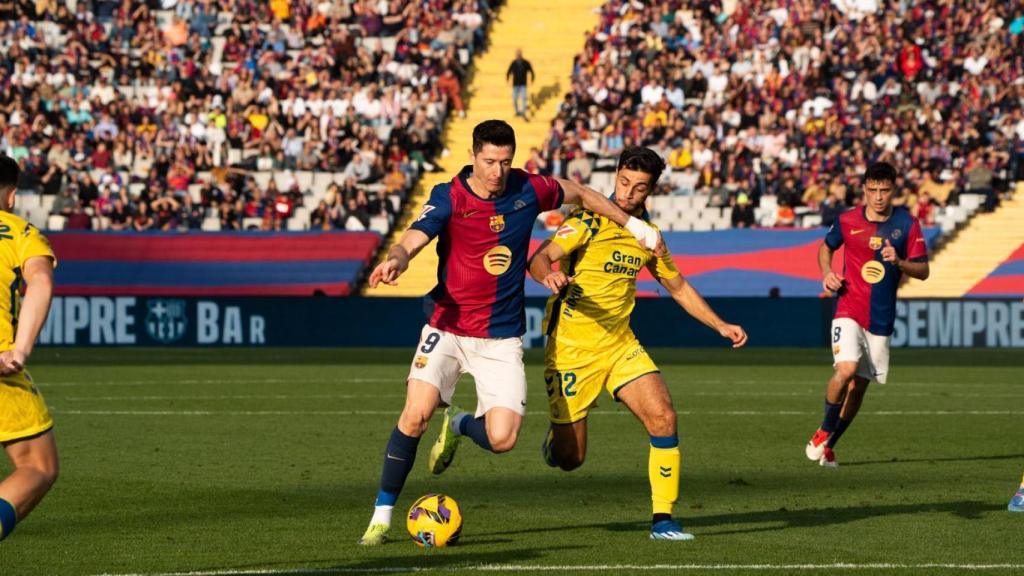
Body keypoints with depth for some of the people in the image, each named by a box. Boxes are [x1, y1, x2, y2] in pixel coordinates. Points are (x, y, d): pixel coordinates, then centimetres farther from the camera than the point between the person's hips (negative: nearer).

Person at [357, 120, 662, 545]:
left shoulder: (527, 190, -3)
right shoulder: (448, 198, -11)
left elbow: (580, 193, 16)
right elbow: (412, 241, -26)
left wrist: (633, 225, 18)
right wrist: (395, 261, -49)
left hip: (501, 338, 2)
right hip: (448, 328, -2)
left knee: (502, 439, -13)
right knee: (416, 414, -20)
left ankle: (459, 426, 25)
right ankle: (382, 516, -5)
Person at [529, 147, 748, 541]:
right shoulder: (589, 222, -13)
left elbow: (678, 286, 21)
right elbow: (538, 260, -26)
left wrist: (720, 326, 12)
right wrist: (550, 275, -49)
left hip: (620, 345, 5)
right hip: (572, 347, -5)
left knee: (663, 418, -17)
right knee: (570, 459, -2)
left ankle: (663, 520, -9)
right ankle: (556, 436, 36)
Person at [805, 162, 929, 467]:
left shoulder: (907, 224, -1)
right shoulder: (847, 221, -2)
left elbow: (923, 271, 1)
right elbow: (826, 247, 18)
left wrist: (899, 262, -19)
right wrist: (827, 273, -2)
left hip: (881, 318, 2)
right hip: (849, 311, -2)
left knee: (858, 386, 7)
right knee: (846, 369, -24)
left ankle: (828, 445, 25)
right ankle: (824, 430, -1)